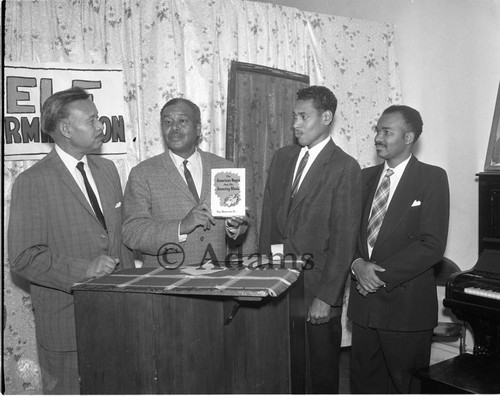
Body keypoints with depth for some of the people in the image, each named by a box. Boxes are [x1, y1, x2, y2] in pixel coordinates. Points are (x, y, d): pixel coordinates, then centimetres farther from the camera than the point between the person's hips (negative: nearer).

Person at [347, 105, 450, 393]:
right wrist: (357, 264, -11)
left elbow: (432, 245, -13)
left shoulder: (432, 178, -6)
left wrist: (382, 275, -16)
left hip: (406, 304, -5)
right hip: (364, 301, 5)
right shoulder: (366, 177, 10)